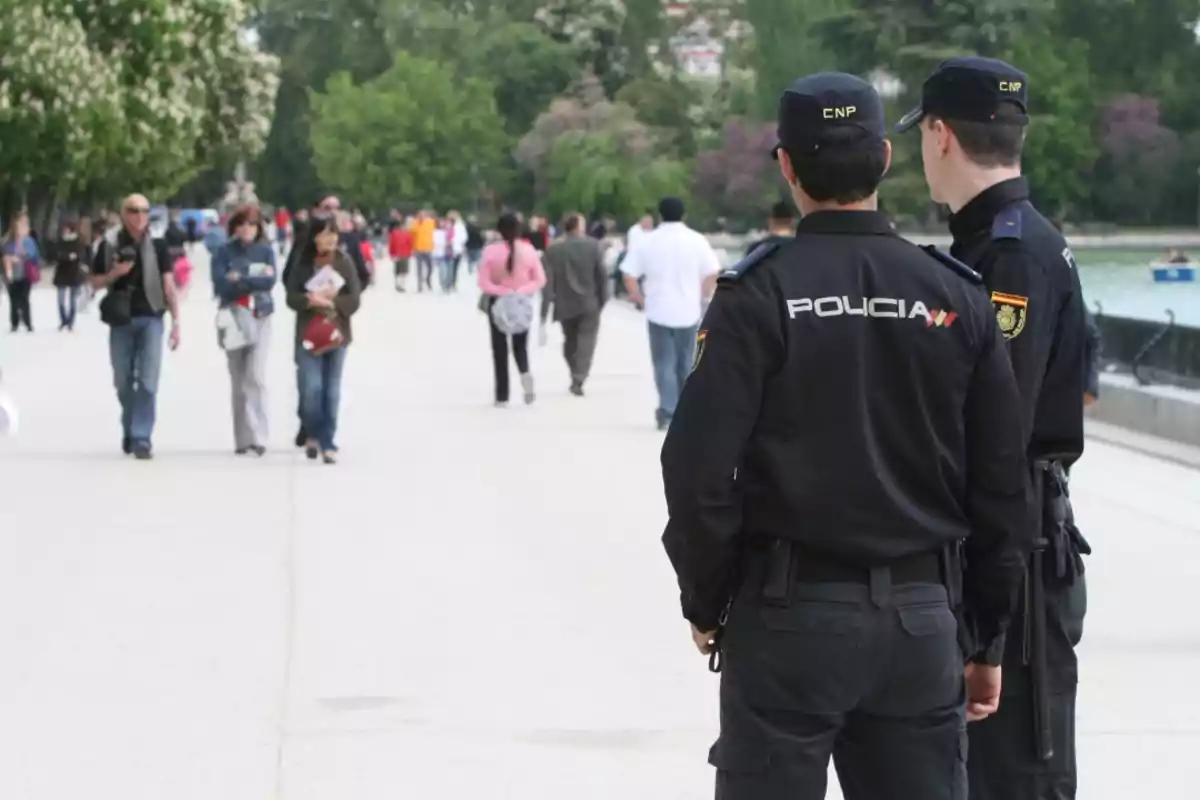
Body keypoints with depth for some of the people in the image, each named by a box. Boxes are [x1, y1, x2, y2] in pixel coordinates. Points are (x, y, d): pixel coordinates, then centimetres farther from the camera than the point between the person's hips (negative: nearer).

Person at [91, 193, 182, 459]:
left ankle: (142, 438, -11)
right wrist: (114, 274, -11)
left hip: (150, 319, -2)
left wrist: (176, 322, -4)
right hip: (120, 320, 2)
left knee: (148, 382, -11)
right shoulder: (110, 245, 4)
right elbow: (96, 283, 10)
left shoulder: (157, 245, 2)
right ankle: (129, 430, 29)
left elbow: (168, 285, 2)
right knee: (123, 382, 9)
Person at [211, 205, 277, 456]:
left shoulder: (266, 250, 6)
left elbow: (270, 281, -7)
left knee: (256, 377, -13)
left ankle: (258, 437, -17)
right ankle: (242, 440, 10)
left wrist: (239, 280, -12)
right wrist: (255, 279, -11)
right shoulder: (224, 252, 4)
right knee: (238, 381, 5)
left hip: (260, 318, -1)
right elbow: (220, 284, -9)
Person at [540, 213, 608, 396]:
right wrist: (603, 299, 5)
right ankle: (578, 380, -15)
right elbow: (602, 275, -7)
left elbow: (548, 281, -6)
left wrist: (545, 311, -5)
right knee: (586, 341, -1)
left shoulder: (553, 250, -4)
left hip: (565, 304, 2)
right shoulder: (594, 246, -6)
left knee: (570, 341, 19)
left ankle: (576, 377, 25)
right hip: (589, 304, -2)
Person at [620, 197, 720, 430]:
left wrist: (640, 300, 7)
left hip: (659, 311, -1)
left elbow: (629, 275, -5)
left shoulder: (647, 240, -2)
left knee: (664, 364, 2)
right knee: (685, 364, 13)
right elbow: (712, 274, -5)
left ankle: (667, 412, -11)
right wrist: (702, 297, 10)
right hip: (689, 312, 1)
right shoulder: (696, 240, -1)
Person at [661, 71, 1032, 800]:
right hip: (921, 617, 3)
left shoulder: (759, 295, -8)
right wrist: (988, 637, 14)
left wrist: (705, 602, 3)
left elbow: (699, 467, -12)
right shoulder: (959, 298, 3)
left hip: (789, 612, -3)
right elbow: (1002, 487, 5)